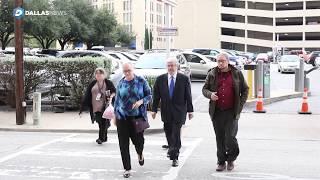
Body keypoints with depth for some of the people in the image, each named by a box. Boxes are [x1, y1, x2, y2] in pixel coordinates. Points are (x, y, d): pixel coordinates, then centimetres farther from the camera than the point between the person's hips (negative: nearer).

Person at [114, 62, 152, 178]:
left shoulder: (141, 81, -1)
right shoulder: (121, 83, 6)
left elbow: (149, 95, 2)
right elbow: (117, 100, 14)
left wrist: (141, 101, -17)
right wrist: (115, 114, 15)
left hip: (137, 117, -1)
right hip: (122, 118, 2)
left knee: (138, 140, 4)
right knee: (123, 144, 0)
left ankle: (140, 154, 41)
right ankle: (127, 169, 12)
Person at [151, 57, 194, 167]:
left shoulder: (184, 79, -2)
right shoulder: (160, 79, 3)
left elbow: (188, 96, 0)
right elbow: (156, 96, 5)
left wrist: (190, 110, -1)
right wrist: (154, 110, 1)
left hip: (179, 112, -3)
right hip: (166, 112, 3)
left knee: (176, 134, -6)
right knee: (168, 133, 13)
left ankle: (175, 157, 0)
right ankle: (172, 149, 38)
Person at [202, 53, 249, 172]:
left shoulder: (237, 74, 3)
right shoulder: (212, 74, 7)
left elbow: (245, 90, 9)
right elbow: (204, 89, 13)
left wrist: (240, 105, 0)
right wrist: (210, 94, -10)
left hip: (231, 112, -2)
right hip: (217, 112, 2)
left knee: (230, 137, -7)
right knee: (219, 139, 7)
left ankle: (231, 159, 17)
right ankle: (221, 162, 19)